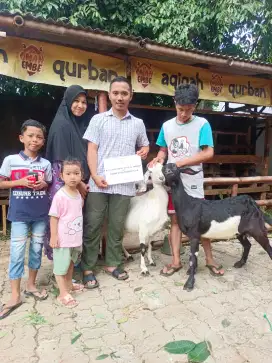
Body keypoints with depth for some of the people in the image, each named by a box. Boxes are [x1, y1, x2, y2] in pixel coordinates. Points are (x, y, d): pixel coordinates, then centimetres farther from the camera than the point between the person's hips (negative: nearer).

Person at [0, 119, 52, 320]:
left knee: (36, 249, 12)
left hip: (41, 214, 3)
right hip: (19, 214, -2)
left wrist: (44, 185, -10)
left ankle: (31, 285, 32)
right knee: (17, 253, 0)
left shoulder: (46, 164, 2)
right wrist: (20, 182, -14)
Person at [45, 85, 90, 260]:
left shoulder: (82, 124, 13)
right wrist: (78, 183, -11)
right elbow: (61, 161, -15)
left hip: (82, 182, 7)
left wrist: (84, 182, 6)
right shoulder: (61, 124, -10)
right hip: (64, 183, -7)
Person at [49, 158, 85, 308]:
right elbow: (54, 217, -18)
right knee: (61, 265, 5)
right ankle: (63, 294, 17)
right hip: (63, 238, -8)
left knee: (71, 262, 25)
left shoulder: (78, 193, 3)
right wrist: (53, 236, -20)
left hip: (75, 237, 8)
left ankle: (69, 284, 44)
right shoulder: (60, 195, -20)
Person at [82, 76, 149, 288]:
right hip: (99, 183, -1)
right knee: (92, 226, 3)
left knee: (117, 227, 11)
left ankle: (113, 263, 27)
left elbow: (145, 145, 25)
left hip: (124, 184, 2)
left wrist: (144, 151, 0)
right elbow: (92, 150, 0)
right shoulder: (98, 119, 5)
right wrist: (95, 176, -12)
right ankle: (88, 268, 15)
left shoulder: (138, 123, 12)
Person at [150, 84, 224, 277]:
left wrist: (181, 162, -19)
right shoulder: (167, 126, 5)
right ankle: (176, 260, 19)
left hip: (193, 181, -3)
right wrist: (159, 159, -10)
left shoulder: (202, 124, -6)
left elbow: (208, 153, -13)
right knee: (175, 219, 9)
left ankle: (209, 259, 22)